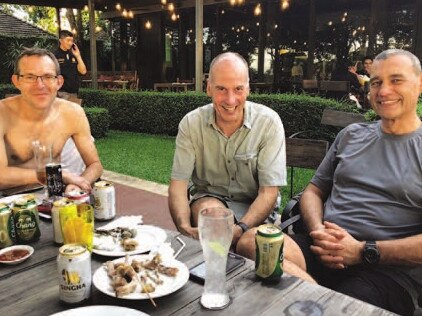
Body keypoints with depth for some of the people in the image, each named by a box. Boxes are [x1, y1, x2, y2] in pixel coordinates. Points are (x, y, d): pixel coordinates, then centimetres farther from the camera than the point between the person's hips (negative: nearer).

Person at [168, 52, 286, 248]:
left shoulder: (269, 123, -14)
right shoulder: (191, 124, -8)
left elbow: (269, 191, -16)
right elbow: (178, 184, -10)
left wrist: (240, 229, -33)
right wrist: (185, 228, -29)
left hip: (253, 207, -1)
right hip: (208, 198, 1)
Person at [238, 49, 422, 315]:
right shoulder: (351, 135, 20)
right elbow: (313, 191, 19)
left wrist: (362, 251, -12)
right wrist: (318, 231, -2)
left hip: (390, 270, -4)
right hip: (324, 251, 5)